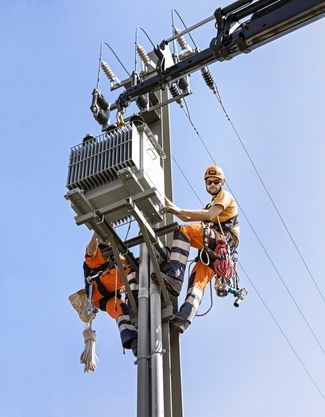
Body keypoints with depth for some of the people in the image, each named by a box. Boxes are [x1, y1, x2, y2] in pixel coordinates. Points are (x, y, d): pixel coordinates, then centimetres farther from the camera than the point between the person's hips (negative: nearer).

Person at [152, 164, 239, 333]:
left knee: (183, 231, -27)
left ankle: (174, 277, -42)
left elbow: (210, 215, -9)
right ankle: (183, 319, -25)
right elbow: (188, 218, 34)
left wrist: (180, 210, -15)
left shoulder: (225, 195, 12)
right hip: (214, 249, 9)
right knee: (197, 281, -10)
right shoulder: (212, 205, 41)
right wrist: (173, 209, 17)